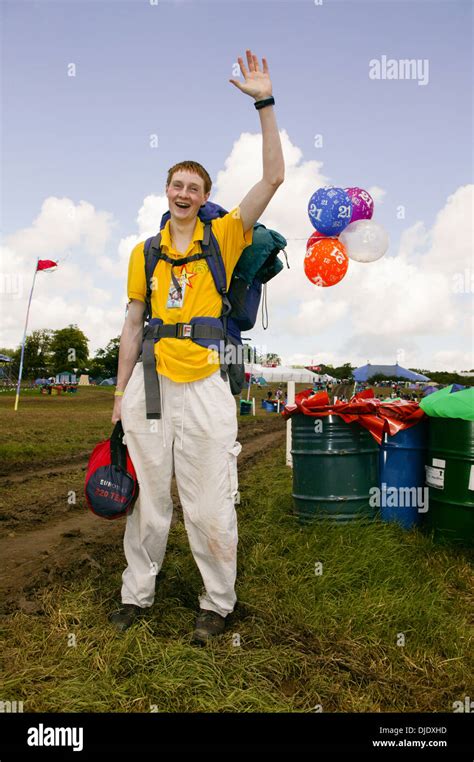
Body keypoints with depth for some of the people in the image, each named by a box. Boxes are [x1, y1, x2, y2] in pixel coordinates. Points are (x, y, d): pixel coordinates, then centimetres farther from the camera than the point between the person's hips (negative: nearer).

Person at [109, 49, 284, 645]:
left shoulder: (223, 238, 5)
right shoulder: (144, 253, 12)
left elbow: (273, 178, -3)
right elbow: (133, 325, 12)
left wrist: (265, 103, -6)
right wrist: (120, 392, 9)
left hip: (204, 387, -3)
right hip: (150, 384, 3)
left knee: (209, 505, 3)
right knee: (147, 499, 13)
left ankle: (218, 603, 23)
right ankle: (137, 593, 30)